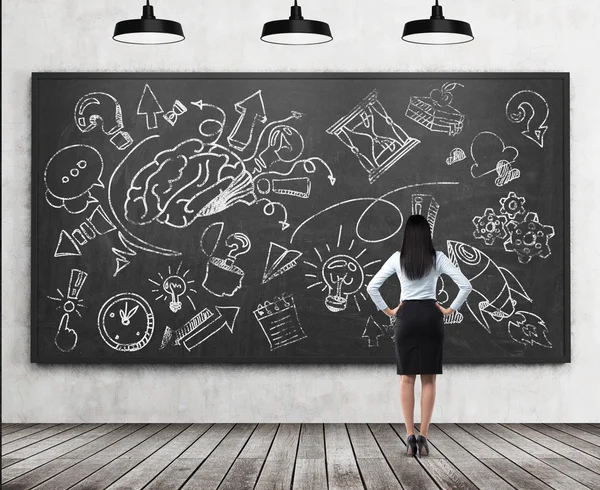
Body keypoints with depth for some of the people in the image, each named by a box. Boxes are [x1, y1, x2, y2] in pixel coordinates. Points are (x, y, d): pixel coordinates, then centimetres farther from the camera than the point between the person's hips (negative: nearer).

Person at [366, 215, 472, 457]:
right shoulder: (437, 258, -3)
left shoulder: (398, 258, -1)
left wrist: (387, 310, 6)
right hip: (430, 316, 0)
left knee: (407, 378, 7)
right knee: (428, 379, 4)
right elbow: (465, 285, -7)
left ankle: (410, 437, 1)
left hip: (406, 317, 1)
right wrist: (450, 309, 2)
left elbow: (372, 287, -2)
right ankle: (423, 437, -1)